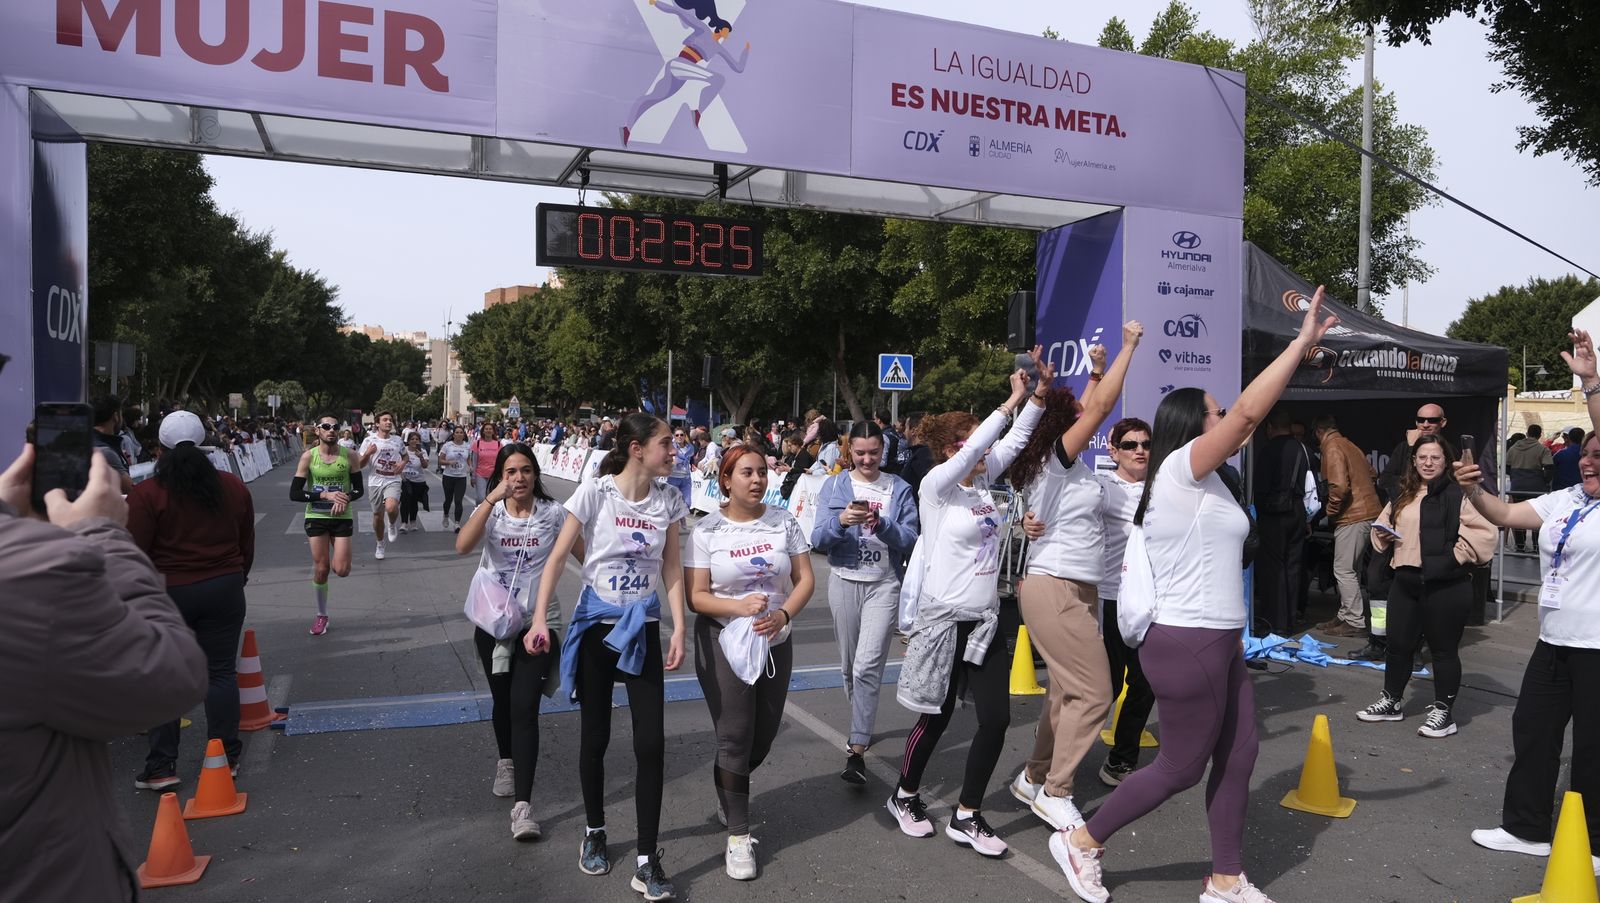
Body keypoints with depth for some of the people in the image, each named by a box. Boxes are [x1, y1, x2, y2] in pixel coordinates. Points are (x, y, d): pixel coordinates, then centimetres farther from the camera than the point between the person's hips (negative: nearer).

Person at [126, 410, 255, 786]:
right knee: (221, 673, 8)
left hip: (167, 595, -3)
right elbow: (247, 544, 10)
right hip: (224, 590, 3)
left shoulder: (146, 494, -10)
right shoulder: (233, 487, 3)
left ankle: (162, 766, 9)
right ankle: (226, 758, 14)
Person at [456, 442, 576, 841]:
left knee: (524, 707, -11)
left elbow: (583, 555, 3)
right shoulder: (490, 511, 0)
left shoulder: (553, 513, -4)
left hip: (537, 622, -3)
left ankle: (522, 805, -10)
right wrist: (492, 499, -28)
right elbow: (463, 545, -20)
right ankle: (506, 762, 48)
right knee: (502, 699, 19)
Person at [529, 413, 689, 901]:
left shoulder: (669, 500, -2)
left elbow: (671, 569, 3)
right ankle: (595, 832, 34)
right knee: (594, 737, 10)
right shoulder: (595, 492, -12)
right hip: (596, 623, -2)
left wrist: (679, 630, -3)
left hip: (643, 627, 2)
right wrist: (540, 619, -15)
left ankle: (647, 860, 7)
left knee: (651, 742, -4)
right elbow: (558, 557, -8)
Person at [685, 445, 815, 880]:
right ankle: (738, 837, 12)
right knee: (735, 738, -1)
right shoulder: (706, 531, -9)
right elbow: (696, 596, -10)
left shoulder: (784, 522, -1)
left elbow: (805, 579, -1)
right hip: (723, 643, -3)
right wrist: (739, 607, -27)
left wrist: (783, 614, -20)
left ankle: (726, 788, 45)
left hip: (776, 643, 4)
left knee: (764, 736, 14)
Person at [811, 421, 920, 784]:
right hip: (844, 581, 2)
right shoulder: (835, 485, 3)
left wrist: (882, 524, -21)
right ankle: (862, 725, 36)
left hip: (884, 584, -2)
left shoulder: (899, 489, 2)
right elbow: (818, 539, -3)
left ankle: (857, 750, -12)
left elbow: (911, 540, -4)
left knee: (868, 666, -14)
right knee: (849, 666, 14)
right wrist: (841, 522, -22)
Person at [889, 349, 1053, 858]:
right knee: (937, 717, 7)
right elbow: (973, 450, -27)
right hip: (944, 619, -6)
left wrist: (1041, 390, -5)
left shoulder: (982, 478, 8)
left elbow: (1015, 439, 7)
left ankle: (967, 817, 16)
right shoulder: (936, 485, -12)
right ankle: (905, 796, 31)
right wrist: (1012, 400, -25)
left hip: (985, 620, 7)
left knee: (996, 719, 1)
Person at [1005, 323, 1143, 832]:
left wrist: (1096, 370, 26)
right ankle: (1056, 793, -1)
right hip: (1058, 589, -10)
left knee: (1066, 691, 14)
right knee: (1093, 693, -9)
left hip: (1072, 588, 10)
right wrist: (1129, 346, -5)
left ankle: (1035, 777, 24)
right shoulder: (1056, 460, -12)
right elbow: (1102, 407, -13)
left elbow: (1090, 410, 27)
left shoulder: (1045, 461, 13)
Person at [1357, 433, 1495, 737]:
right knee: (1398, 644, 14)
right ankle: (1391, 701, 29)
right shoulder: (1403, 495, 13)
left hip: (1445, 585, -6)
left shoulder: (1458, 495, -8)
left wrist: (1454, 556, -16)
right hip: (1405, 580, 6)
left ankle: (1443, 712, 18)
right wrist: (1383, 534, 4)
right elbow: (1383, 523, 25)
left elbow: (1484, 533, -13)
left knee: (1444, 648, 5)